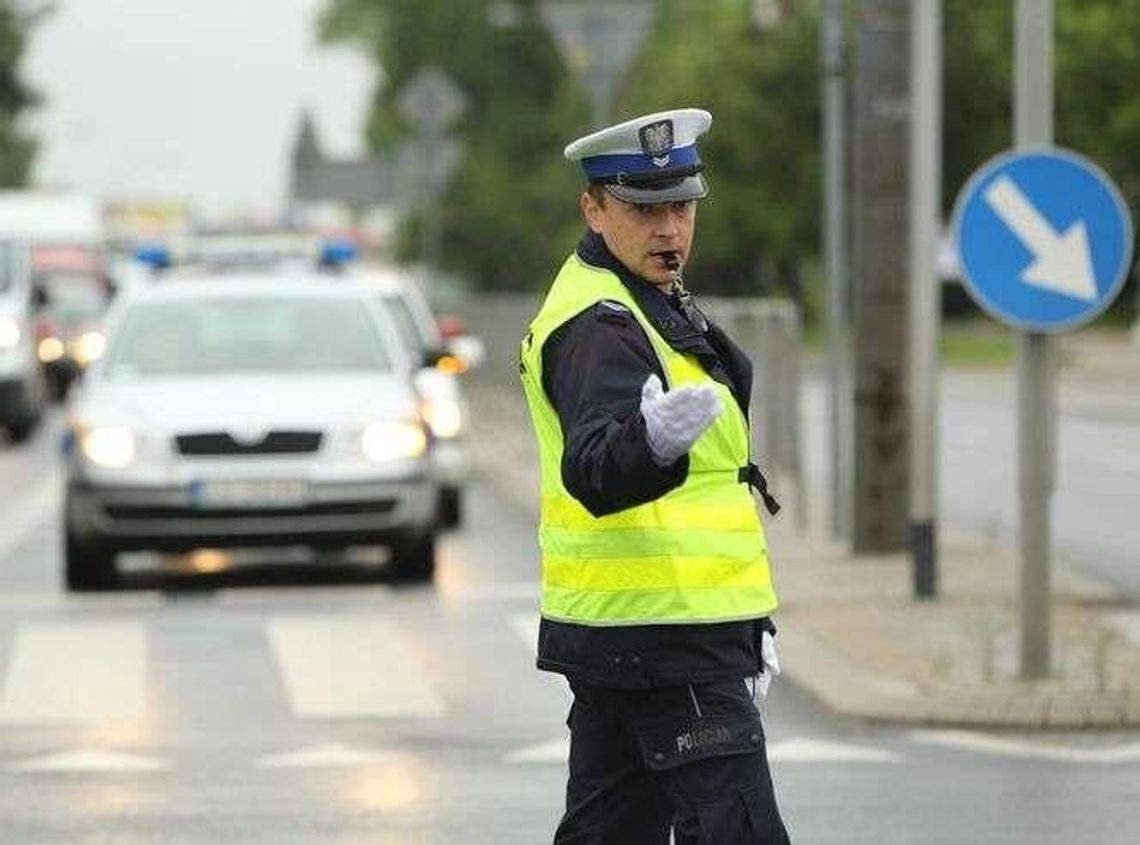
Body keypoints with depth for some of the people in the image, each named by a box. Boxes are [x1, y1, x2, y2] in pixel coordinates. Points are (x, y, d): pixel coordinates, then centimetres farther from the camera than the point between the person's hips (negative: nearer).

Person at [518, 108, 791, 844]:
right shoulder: (601, 326, -15)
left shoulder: (655, 305, 18)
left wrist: (749, 626, 24)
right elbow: (593, 472, -33)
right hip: (665, 640, -10)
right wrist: (651, 442, -56)